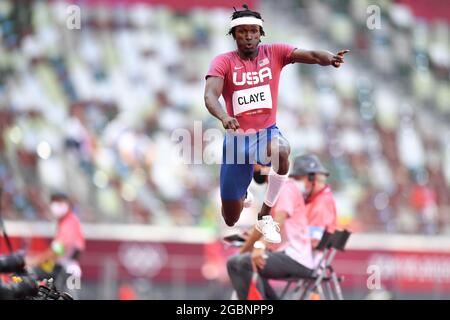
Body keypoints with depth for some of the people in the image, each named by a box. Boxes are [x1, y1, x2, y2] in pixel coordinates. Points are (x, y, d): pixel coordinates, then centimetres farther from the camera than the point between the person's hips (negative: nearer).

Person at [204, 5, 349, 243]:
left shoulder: (274, 53, -4)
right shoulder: (223, 62, -8)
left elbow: (311, 55, -19)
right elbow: (210, 95, -24)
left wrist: (329, 58, -42)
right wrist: (224, 117, -45)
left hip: (267, 132, 0)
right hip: (237, 137, 0)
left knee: (281, 151, -40)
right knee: (231, 219, 5)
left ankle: (265, 215, -18)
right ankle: (241, 196, 47)